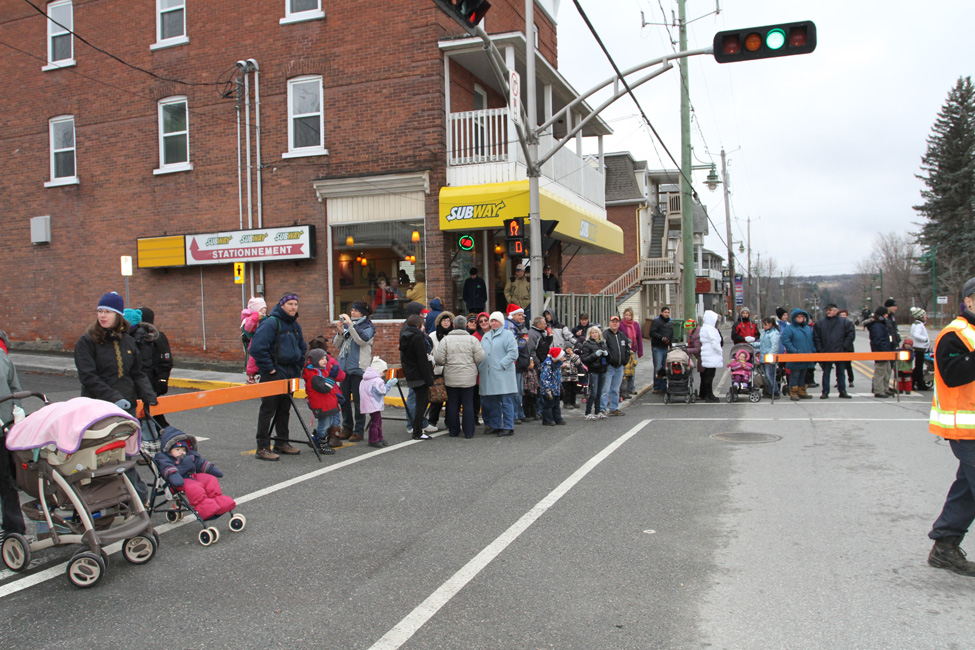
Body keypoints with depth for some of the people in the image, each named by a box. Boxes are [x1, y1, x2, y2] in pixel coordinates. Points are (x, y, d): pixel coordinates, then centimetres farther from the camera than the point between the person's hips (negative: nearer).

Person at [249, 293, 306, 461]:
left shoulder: (295, 325, 12)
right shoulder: (270, 323, -14)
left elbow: (302, 348, 26)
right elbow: (257, 348, -22)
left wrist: (298, 367, 15)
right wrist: (269, 369, -18)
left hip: (289, 374, 8)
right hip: (272, 374, -8)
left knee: (284, 409, 15)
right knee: (268, 409, -4)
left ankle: (282, 443, 26)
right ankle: (263, 447, 1)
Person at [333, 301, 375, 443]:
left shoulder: (368, 326, -1)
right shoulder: (346, 324, 13)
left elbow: (362, 340, -21)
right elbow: (336, 345, 11)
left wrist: (350, 325, -22)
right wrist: (340, 332, -6)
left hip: (359, 368, -5)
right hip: (344, 367, 5)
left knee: (357, 400, -2)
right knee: (344, 399, 9)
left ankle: (359, 431, 6)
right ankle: (347, 427, 21)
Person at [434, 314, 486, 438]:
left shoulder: (446, 340, -5)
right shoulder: (472, 339, -5)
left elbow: (439, 359, -7)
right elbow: (480, 358, -5)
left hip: (451, 378, 0)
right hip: (468, 378, 0)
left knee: (452, 404, 10)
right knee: (468, 403, 6)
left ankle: (453, 431, 16)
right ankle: (468, 432, 7)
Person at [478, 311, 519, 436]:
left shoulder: (507, 335, -1)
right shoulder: (485, 336, 19)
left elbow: (513, 353, -9)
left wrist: (502, 364, -15)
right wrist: (480, 366, 6)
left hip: (503, 375, -6)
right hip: (488, 375, 6)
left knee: (506, 402, -3)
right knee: (491, 402, 11)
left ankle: (508, 427, 2)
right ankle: (495, 425, 22)